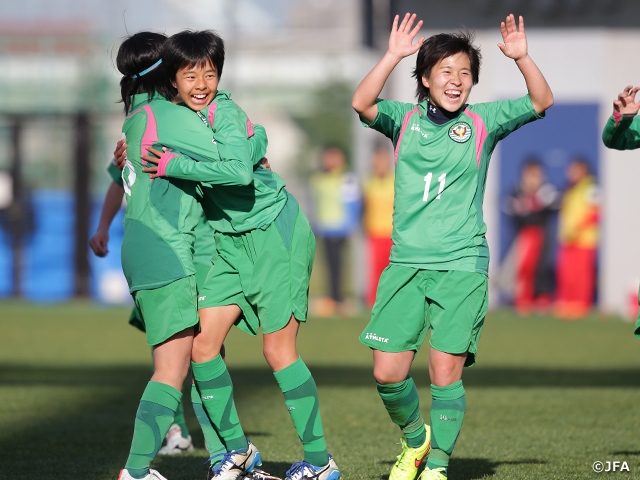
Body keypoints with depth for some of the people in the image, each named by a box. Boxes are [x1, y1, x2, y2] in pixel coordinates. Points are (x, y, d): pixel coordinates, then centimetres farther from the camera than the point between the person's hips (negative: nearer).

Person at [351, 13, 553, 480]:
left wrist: (522, 57, -18)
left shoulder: (483, 122, 5)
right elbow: (362, 103, -12)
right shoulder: (405, 119, 6)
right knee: (387, 371, -2)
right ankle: (415, 439, 26)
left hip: (462, 266, -1)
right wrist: (393, 55, -21)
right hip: (406, 264, 2)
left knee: (446, 372, -7)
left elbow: (542, 101, -3)